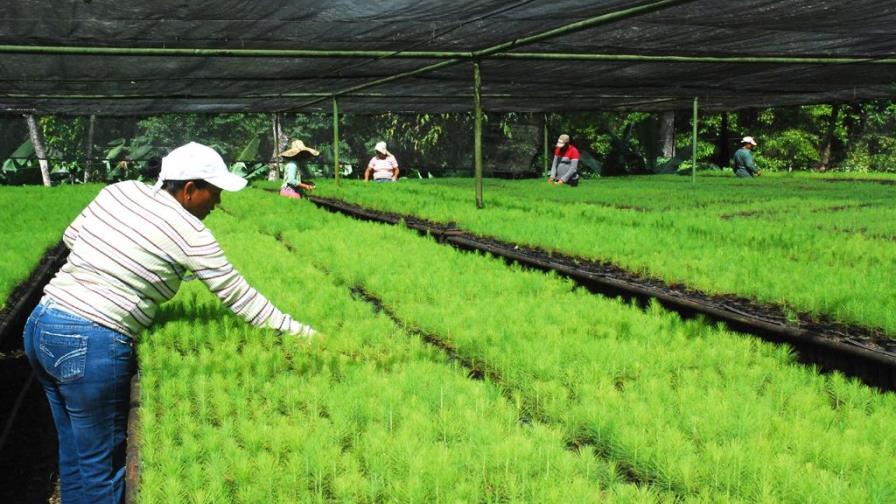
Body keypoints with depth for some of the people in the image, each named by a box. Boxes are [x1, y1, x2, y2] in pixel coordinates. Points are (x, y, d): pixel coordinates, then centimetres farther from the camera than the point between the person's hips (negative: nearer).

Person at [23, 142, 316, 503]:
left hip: (40, 325, 8)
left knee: (73, 452, 21)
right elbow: (239, 296, -6)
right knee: (103, 468, 7)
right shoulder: (188, 233, -10)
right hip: (91, 346, -8)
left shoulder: (120, 191, 7)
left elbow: (71, 237, 20)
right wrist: (297, 331, 1)